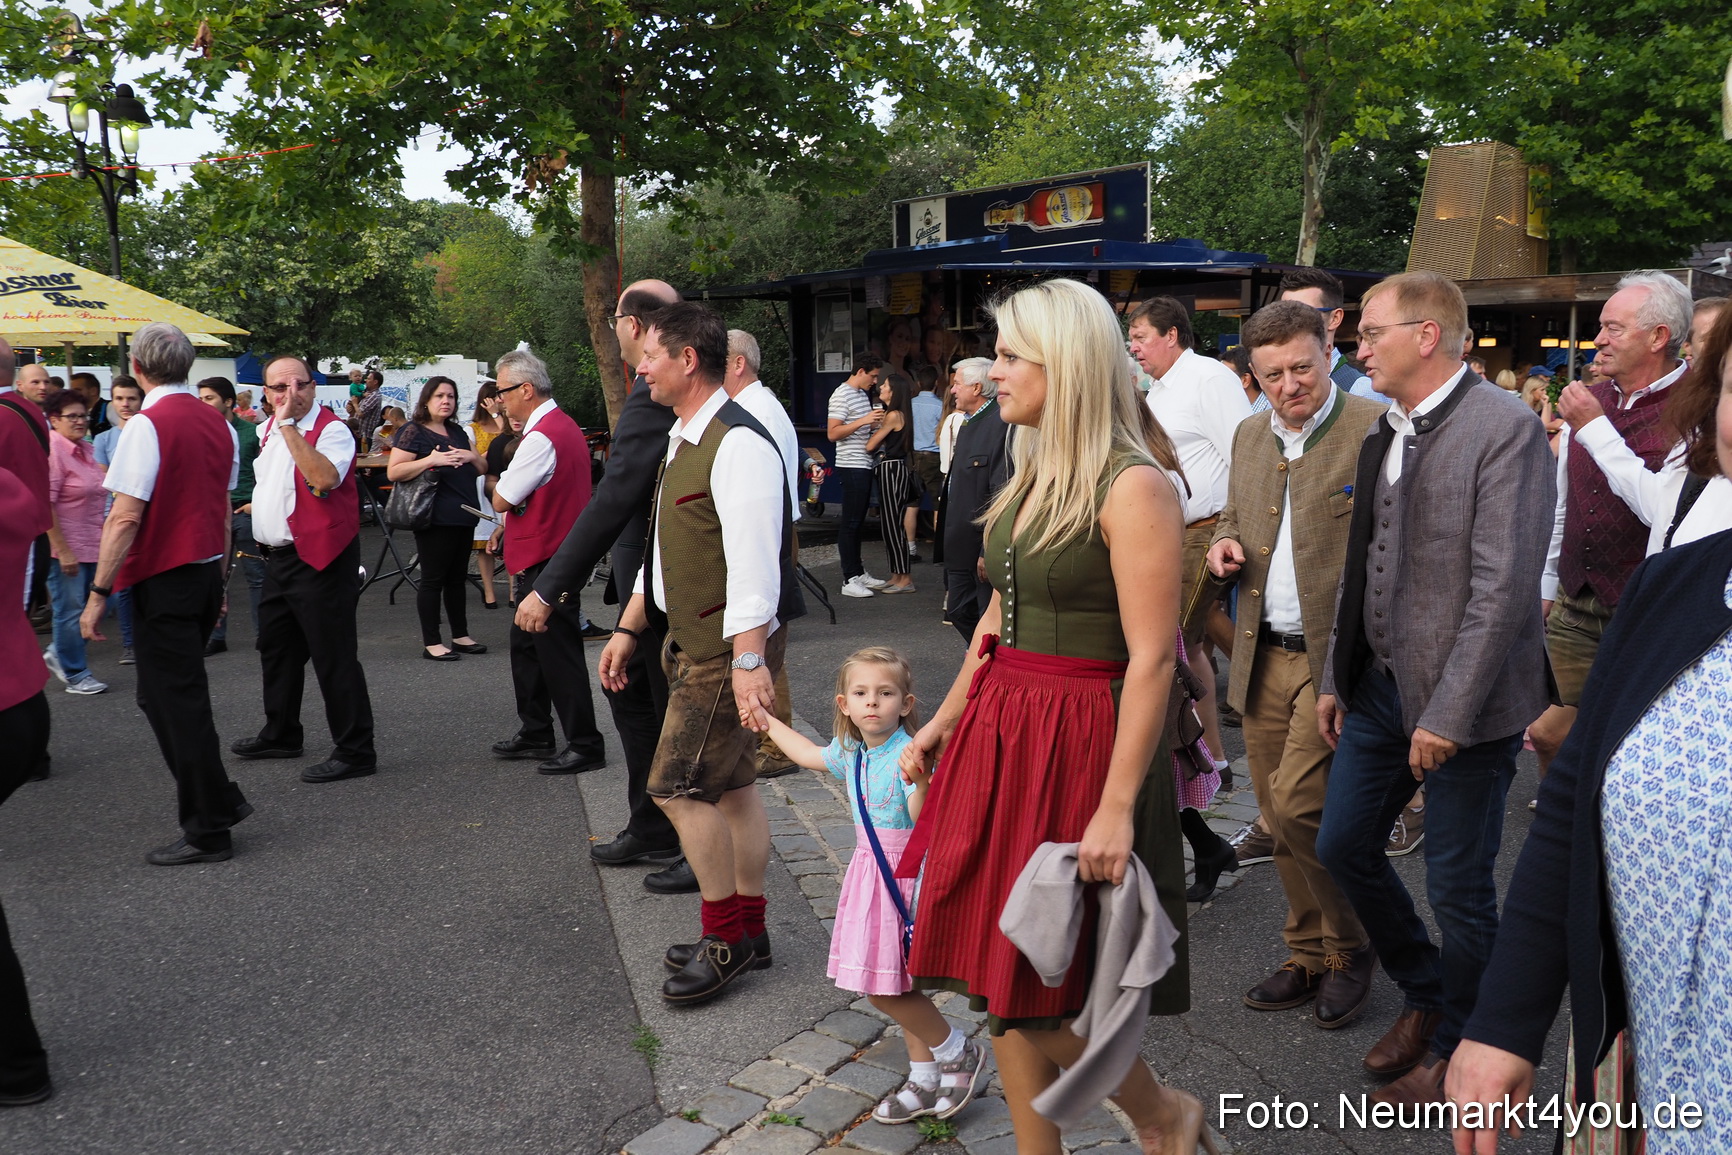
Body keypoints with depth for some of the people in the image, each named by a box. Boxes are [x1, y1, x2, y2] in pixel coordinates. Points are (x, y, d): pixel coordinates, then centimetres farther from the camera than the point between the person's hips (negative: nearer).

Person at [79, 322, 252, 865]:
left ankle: (209, 831, 8)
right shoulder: (218, 423, 9)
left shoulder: (147, 425, -15)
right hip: (207, 572, 8)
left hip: (163, 580, -8)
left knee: (177, 701, 1)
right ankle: (218, 798, 24)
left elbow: (126, 517, -19)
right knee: (162, 694, 21)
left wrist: (98, 592, -16)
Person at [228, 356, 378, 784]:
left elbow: (324, 479, -33)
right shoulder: (268, 429, 14)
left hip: (319, 559, -10)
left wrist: (289, 425, -29)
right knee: (276, 648, 21)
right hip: (279, 556, 10)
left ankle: (355, 752, 0)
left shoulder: (332, 430, -14)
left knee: (334, 657, -7)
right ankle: (281, 735, 38)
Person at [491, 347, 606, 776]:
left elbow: (500, 500, -17)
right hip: (544, 558, 11)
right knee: (526, 646, 20)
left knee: (558, 654, -3)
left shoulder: (541, 438, -21)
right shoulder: (565, 426, 12)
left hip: (545, 563, -11)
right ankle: (535, 733, 31)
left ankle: (584, 745, 5)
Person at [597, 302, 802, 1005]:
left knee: (678, 785, -7)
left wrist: (749, 659, -30)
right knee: (730, 783, 15)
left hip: (730, 644, -10)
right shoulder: (681, 438, 14)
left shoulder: (738, 444, -19)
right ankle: (747, 927, 26)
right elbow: (662, 551, 21)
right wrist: (627, 630, 22)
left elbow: (753, 561, -26)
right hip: (689, 637, 10)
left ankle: (723, 934, 9)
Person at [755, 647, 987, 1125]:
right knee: (894, 986, 14)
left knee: (885, 987, -7)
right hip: (870, 871, 8)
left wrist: (921, 780, -45)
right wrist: (769, 723, 35)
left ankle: (959, 1053, 12)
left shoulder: (906, 754, -20)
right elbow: (808, 753, 26)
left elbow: (922, 820, -28)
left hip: (903, 876, -8)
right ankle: (925, 1078, 26)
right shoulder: (850, 752, 5)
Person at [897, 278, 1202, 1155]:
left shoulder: (1132, 488, -15)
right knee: (995, 970, 13)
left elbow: (1151, 660, -19)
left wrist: (1117, 807, -21)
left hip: (1078, 743, -8)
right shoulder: (1033, 476, 10)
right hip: (999, 735, 8)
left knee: (1039, 988, 1)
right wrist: (945, 720, 18)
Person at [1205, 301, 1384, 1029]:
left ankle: (1352, 949, 14)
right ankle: (1309, 956, 30)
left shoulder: (1376, 430, -9)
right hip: (1264, 659, 7)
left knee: (1297, 805, -11)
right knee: (1279, 820, 12)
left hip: (1339, 655, -6)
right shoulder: (1250, 436, 12)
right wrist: (1224, 545, 2)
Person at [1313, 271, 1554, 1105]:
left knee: (1458, 888, 6)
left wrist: (1448, 714, -21)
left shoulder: (1503, 427, -15)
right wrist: (1338, 678, 14)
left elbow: (1503, 587, -20)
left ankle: (1455, 1048, 30)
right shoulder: (1383, 433, 10)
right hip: (1380, 687, 8)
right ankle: (1424, 996, 38)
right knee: (1343, 847, 15)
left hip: (1463, 703, -8)